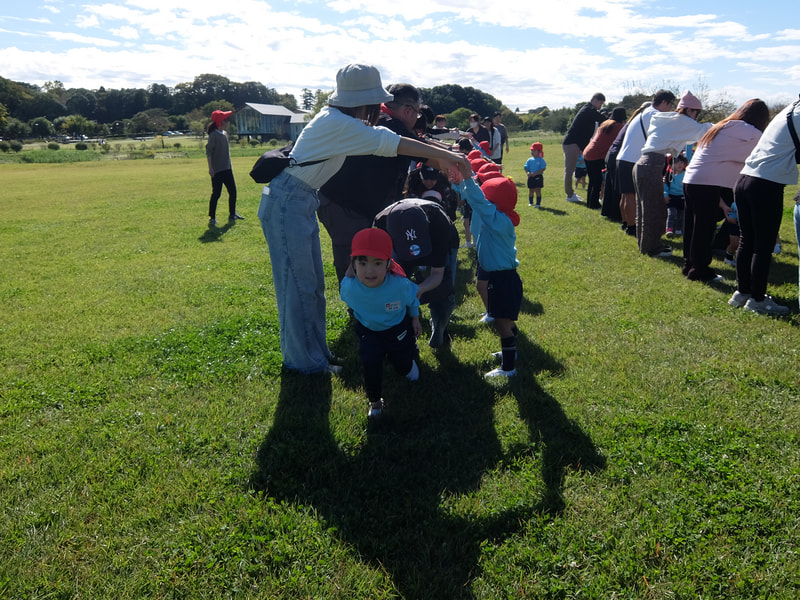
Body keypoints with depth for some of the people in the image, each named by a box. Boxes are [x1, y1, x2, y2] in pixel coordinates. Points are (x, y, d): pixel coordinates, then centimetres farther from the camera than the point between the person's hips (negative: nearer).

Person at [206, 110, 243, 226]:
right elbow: (208, 152, -15)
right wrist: (210, 168, -20)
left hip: (227, 169, 8)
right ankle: (212, 218, 6)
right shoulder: (213, 135, -13)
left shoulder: (225, 133, 11)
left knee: (233, 191, 12)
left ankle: (232, 214, 26)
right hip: (217, 171, -8)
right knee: (216, 194, -4)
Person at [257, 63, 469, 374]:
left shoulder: (341, 121, 9)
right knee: (299, 284, -3)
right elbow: (392, 144, -20)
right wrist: (443, 155, -14)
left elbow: (383, 140, 14)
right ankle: (304, 361, 9)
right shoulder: (337, 123, -20)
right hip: (286, 203, -10)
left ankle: (315, 353, 25)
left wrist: (436, 157, 9)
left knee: (312, 284, 14)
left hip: (302, 203, 10)